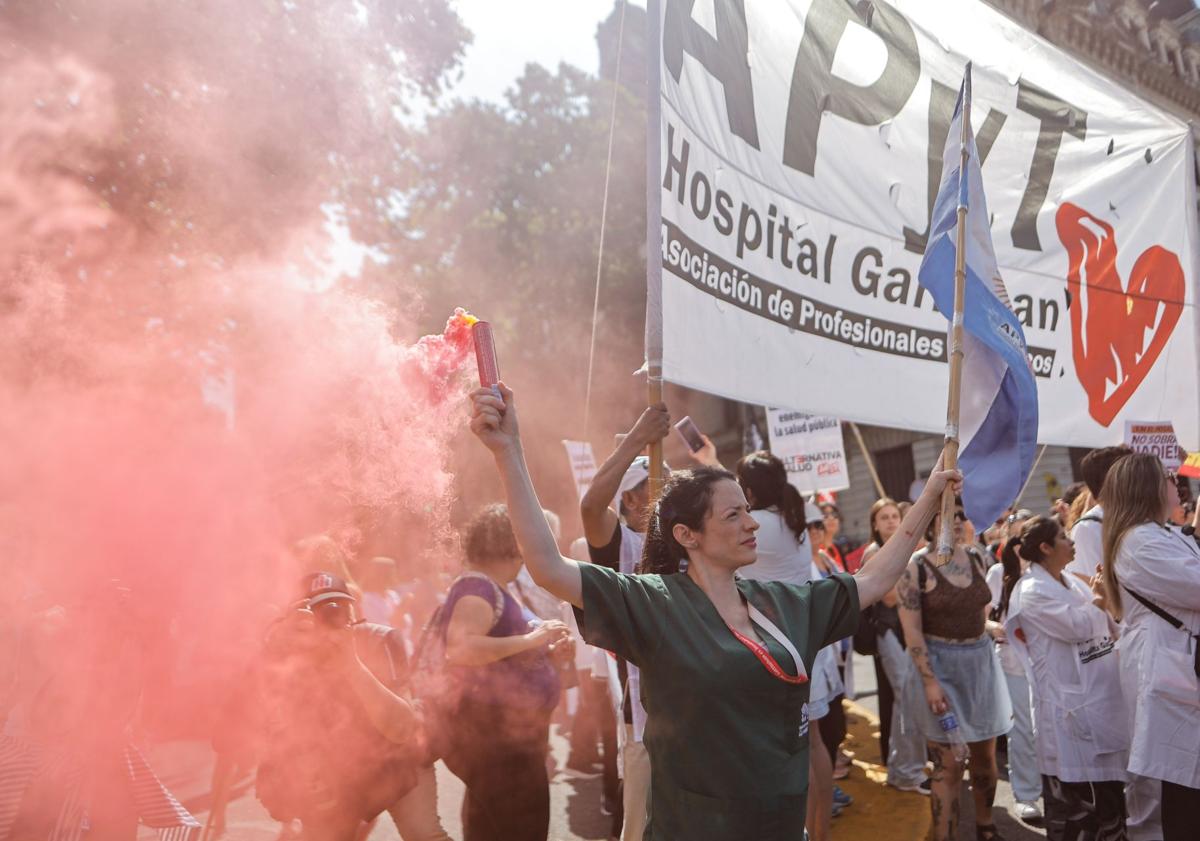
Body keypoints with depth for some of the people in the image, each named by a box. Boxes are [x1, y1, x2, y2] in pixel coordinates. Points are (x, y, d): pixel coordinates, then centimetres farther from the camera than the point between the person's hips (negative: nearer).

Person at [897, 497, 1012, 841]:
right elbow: (912, 631, -14)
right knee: (949, 765, -2)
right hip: (940, 666, -5)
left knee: (985, 754, 16)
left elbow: (982, 612, 16)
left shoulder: (976, 558, 4)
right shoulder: (915, 567, -13)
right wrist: (930, 682, -18)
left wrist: (992, 663, 16)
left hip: (981, 662, 6)